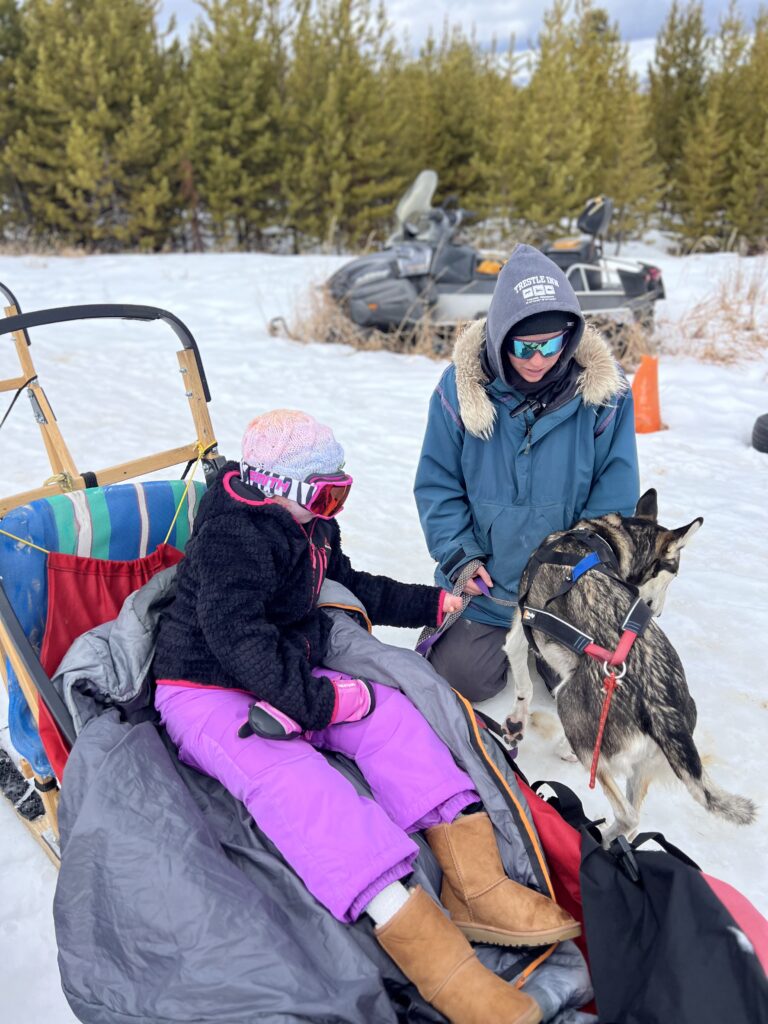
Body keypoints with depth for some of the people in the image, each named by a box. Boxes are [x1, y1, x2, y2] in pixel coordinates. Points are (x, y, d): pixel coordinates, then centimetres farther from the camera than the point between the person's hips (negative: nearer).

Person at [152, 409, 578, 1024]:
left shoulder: (313, 530, 11)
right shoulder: (231, 538, -18)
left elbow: (355, 589, 25)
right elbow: (238, 638, -29)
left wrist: (435, 602, 22)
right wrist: (319, 700, -27)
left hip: (289, 679, 8)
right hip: (205, 693, -8)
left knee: (389, 714, -14)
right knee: (292, 777, -34)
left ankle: (476, 887, -20)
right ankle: (430, 955, -43)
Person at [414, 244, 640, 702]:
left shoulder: (605, 390, -13)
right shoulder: (462, 386, -12)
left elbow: (616, 494, -7)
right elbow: (438, 482, -4)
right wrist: (458, 556, -13)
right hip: (486, 580, 0)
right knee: (461, 677, -2)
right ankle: (503, 635, 31)